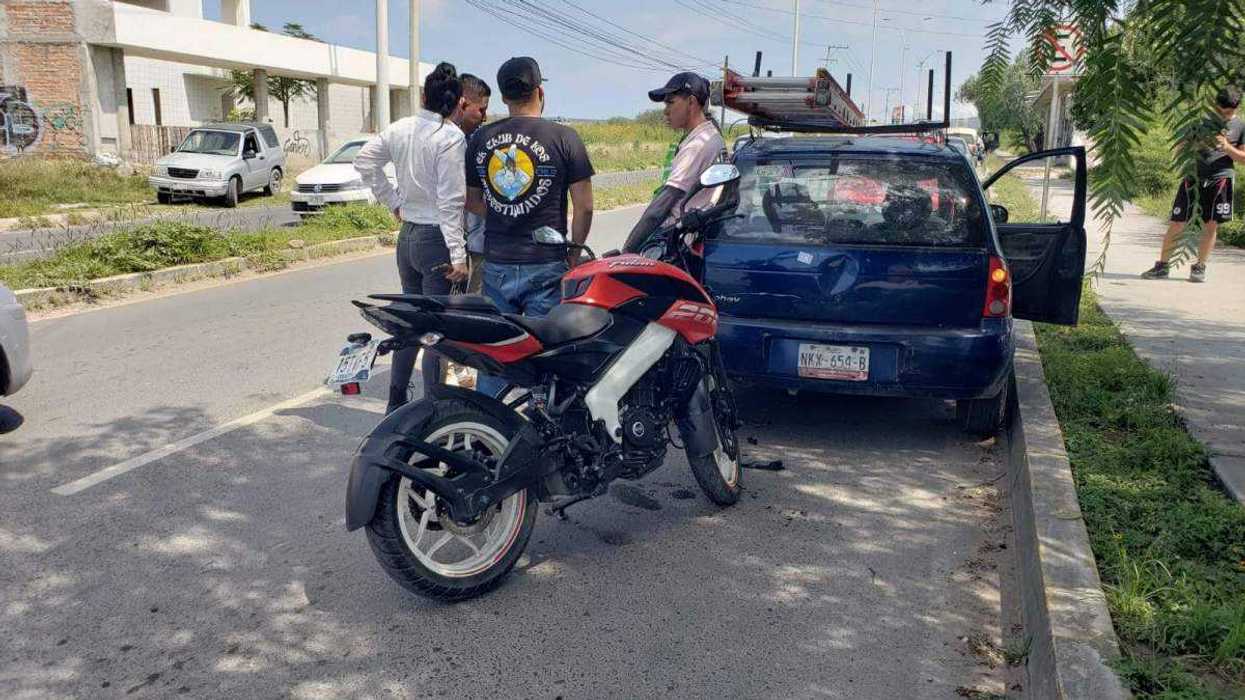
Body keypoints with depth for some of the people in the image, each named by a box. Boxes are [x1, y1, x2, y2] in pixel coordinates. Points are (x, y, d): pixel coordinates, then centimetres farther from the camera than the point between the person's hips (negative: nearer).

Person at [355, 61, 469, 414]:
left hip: (407, 235, 7)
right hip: (437, 239, -7)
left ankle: (396, 403, 25)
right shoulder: (451, 137, -15)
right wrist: (458, 255, -17)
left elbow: (364, 161, 13)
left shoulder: (399, 129, 6)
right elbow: (451, 200, -19)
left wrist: (392, 201, 15)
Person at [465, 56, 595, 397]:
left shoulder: (481, 138, 5)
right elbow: (584, 206, -7)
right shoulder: (563, 138, -7)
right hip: (545, 266, -4)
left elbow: (471, 201, 13)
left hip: (496, 264, 4)